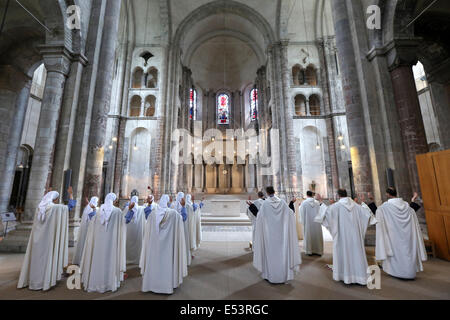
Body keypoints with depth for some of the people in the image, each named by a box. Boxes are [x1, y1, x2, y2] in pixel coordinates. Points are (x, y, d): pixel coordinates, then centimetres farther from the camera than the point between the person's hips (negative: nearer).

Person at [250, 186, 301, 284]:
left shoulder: (265, 203, -10)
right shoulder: (283, 202, -3)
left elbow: (258, 216, -4)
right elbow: (290, 214, 4)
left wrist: (252, 205, 4)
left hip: (269, 233, -2)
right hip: (282, 233, 2)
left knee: (270, 252, 10)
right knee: (282, 251, 12)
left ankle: (270, 275, 20)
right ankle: (284, 275, 22)